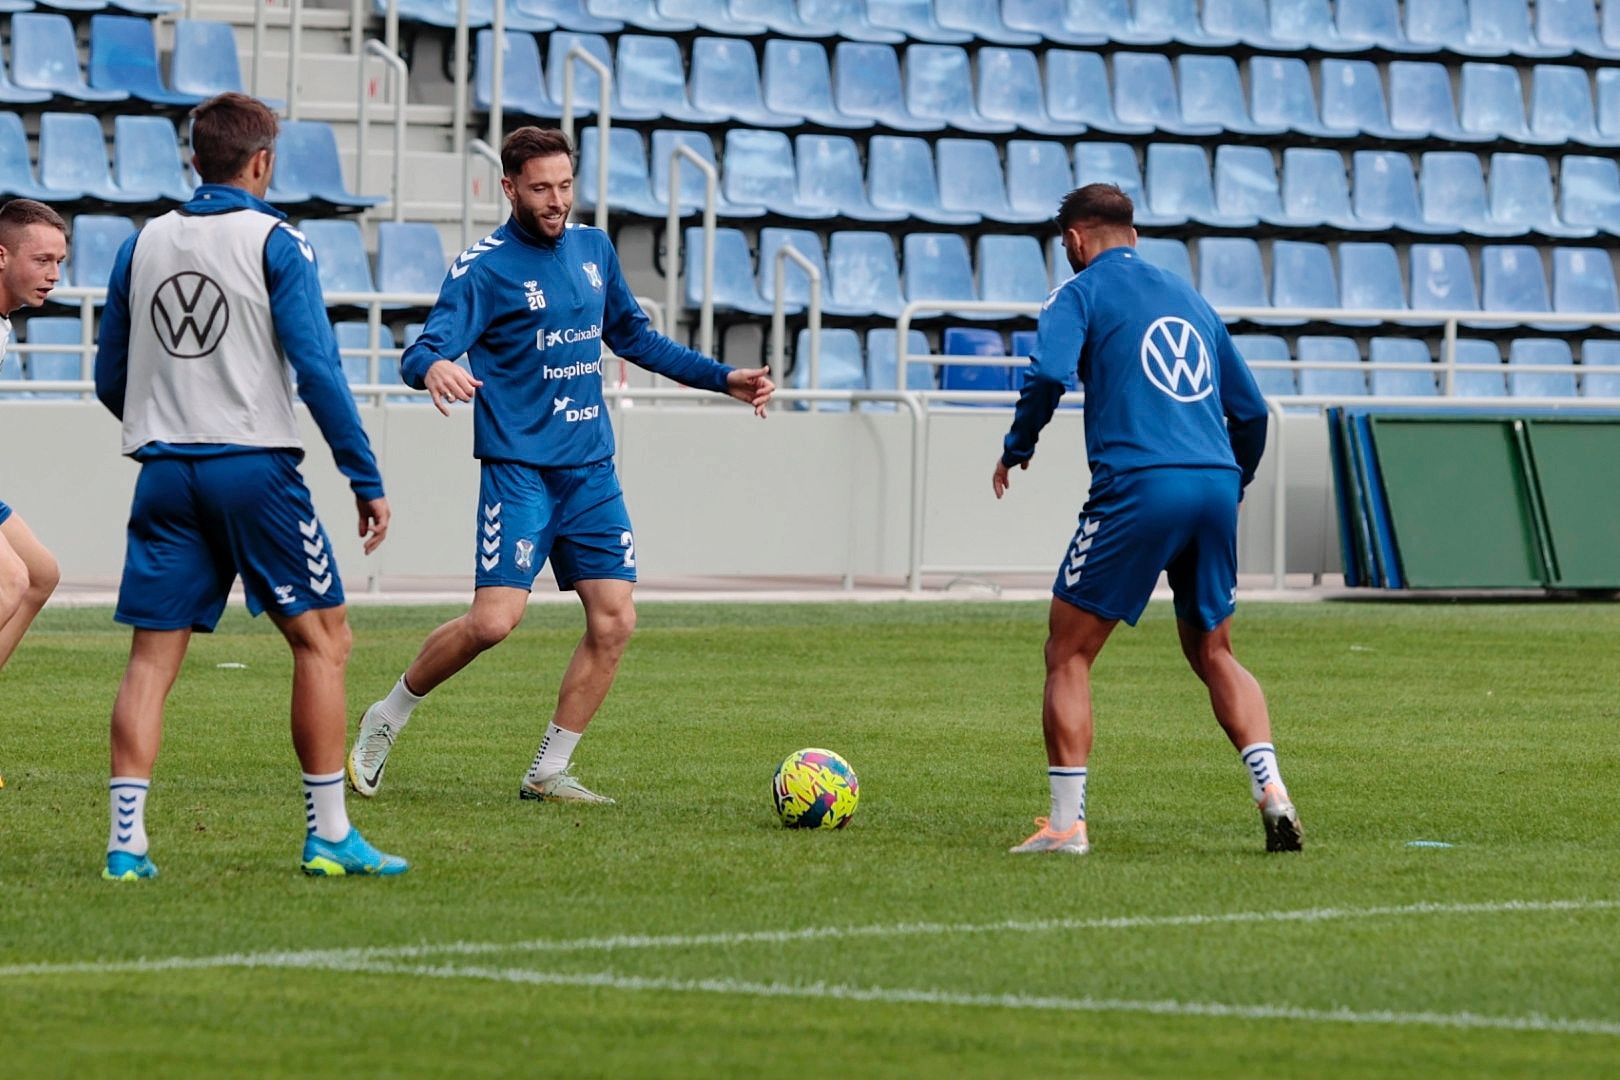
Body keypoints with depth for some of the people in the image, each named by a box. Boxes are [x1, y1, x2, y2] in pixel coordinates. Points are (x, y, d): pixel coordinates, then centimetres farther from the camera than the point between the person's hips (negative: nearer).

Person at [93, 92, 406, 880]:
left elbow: (110, 380, 15)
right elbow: (316, 367, -11)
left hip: (164, 473, 4)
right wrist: (366, 479, -7)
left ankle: (126, 840, -5)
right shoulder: (275, 243, -4)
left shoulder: (142, 245, 10)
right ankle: (327, 835, 4)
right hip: (254, 467, -4)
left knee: (152, 657, 4)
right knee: (322, 638, 6)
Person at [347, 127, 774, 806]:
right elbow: (424, 350, -18)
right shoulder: (484, 267, -8)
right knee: (494, 620, -16)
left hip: (591, 469, 6)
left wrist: (724, 379, 23)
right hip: (519, 468, -6)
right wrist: (433, 368, -43)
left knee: (614, 621, -4)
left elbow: (634, 337, 26)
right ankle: (385, 721, 6)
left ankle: (549, 772, 7)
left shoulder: (594, 249, 12)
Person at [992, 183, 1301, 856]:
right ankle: (1270, 788, -1)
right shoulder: (1189, 298, 24)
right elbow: (1250, 409, 23)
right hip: (1215, 484, 6)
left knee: (1068, 653, 4)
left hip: (1137, 486, -6)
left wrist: (1015, 450, 3)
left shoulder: (1081, 292, 6)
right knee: (1213, 654, 18)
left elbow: (1049, 374, -13)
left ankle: (1066, 823, -1)